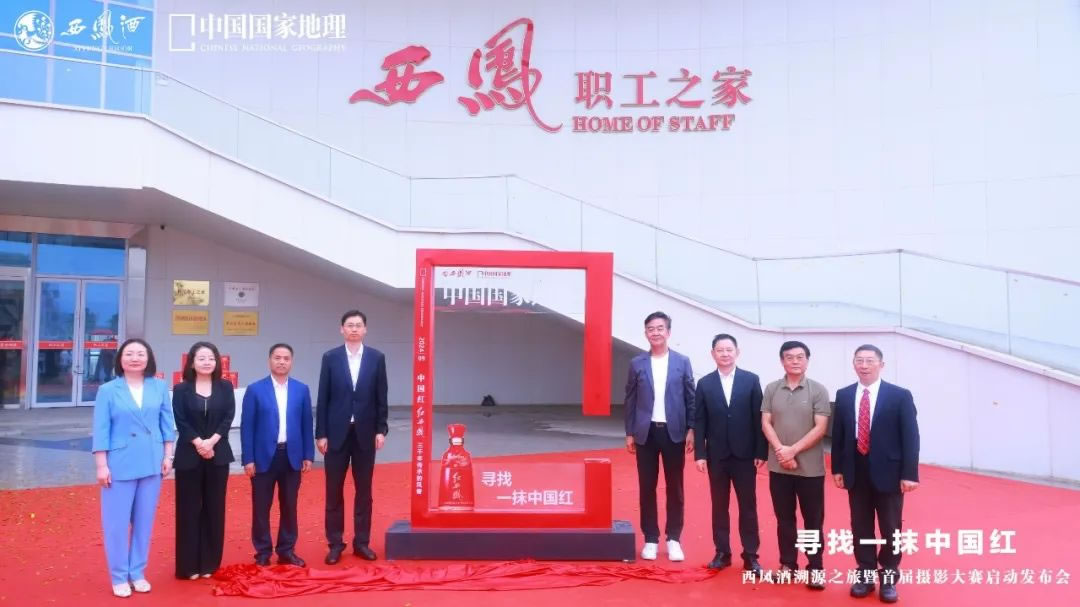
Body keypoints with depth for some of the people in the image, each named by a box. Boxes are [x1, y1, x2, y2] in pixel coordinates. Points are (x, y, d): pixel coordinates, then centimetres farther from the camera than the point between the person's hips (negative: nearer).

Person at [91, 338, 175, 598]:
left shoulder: (159, 387, 2)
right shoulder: (108, 390, -4)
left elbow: (167, 423, 6)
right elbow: (101, 430, -4)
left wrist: (167, 455, 3)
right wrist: (101, 465, -6)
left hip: (151, 463, 2)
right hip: (120, 464, -2)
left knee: (144, 521, 10)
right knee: (117, 522, 3)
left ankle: (138, 572, 23)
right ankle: (119, 576, 17)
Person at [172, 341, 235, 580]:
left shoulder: (225, 387, 5)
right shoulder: (181, 389, 0)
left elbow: (228, 417, -3)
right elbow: (181, 421, -6)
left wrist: (211, 441, -15)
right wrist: (198, 443, -17)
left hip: (218, 455, 2)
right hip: (189, 456, -2)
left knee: (214, 509, 7)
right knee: (189, 509, 3)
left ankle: (210, 563, 17)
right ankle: (189, 565, 12)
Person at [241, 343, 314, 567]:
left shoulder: (302, 389, 5)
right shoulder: (255, 390, -3)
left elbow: (306, 424, 6)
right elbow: (247, 426, -4)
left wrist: (308, 455, 3)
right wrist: (248, 459, -8)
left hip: (292, 456, 2)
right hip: (264, 456, -2)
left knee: (289, 507, 10)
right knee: (261, 508, 6)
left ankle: (287, 551, 21)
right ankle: (263, 553, 18)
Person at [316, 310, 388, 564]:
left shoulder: (377, 358, 2)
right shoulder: (330, 358, 0)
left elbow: (381, 398, 3)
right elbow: (323, 398, -1)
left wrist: (381, 430, -4)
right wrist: (320, 434, -5)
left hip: (365, 433, 1)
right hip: (337, 432, -1)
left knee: (364, 490, 8)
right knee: (334, 491, 4)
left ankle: (362, 542, 17)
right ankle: (335, 543, 14)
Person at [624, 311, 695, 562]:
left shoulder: (682, 362, 2)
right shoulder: (637, 363, 3)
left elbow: (690, 398, 3)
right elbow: (630, 400, 5)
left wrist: (691, 430, -4)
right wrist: (630, 433, 2)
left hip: (674, 432, 0)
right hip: (646, 432, 1)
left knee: (675, 488, 6)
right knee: (647, 488, 5)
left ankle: (673, 539, 17)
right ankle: (651, 539, 15)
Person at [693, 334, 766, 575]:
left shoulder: (751, 380, 1)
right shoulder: (704, 383, 3)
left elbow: (759, 418, -1)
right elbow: (699, 422, 1)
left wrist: (761, 452, -6)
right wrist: (700, 454, -5)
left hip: (745, 454, -1)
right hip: (716, 455, 1)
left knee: (748, 506, 5)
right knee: (719, 506, 7)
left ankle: (750, 555, 12)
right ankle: (722, 552, 16)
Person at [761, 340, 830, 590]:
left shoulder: (818, 390, -3)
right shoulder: (771, 389, 4)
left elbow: (820, 428, -8)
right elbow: (766, 423, 2)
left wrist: (793, 450, -14)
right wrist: (780, 450, -13)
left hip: (810, 467, -2)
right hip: (778, 467, 2)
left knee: (813, 520, 5)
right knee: (784, 518, 11)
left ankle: (815, 568, 15)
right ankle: (788, 564, 22)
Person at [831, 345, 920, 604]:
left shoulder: (900, 396, -5)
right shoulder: (843, 395, 5)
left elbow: (910, 437, -7)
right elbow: (838, 434, 8)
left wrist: (909, 474, -12)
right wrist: (837, 468, 4)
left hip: (888, 472, -2)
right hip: (856, 473, 3)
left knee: (891, 530, 8)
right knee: (860, 528, 10)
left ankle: (888, 578, 23)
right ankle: (865, 575, 24)